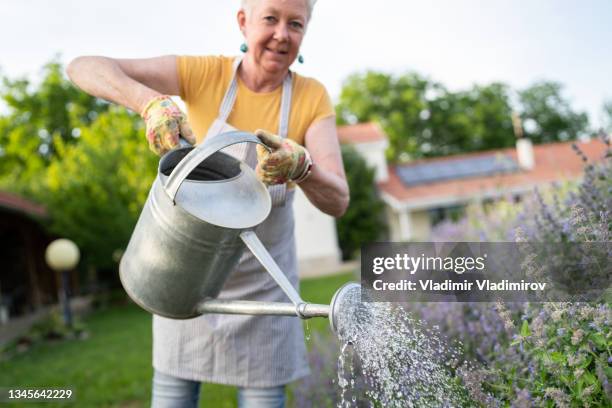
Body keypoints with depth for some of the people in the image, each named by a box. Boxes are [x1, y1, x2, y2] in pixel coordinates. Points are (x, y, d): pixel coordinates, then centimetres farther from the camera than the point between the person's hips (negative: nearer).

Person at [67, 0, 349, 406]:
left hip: (263, 274, 0)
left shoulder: (313, 98, -12)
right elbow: (83, 67, -20)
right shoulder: (204, 73, -14)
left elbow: (337, 201, -21)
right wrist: (152, 102, -39)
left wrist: (300, 165, -43)